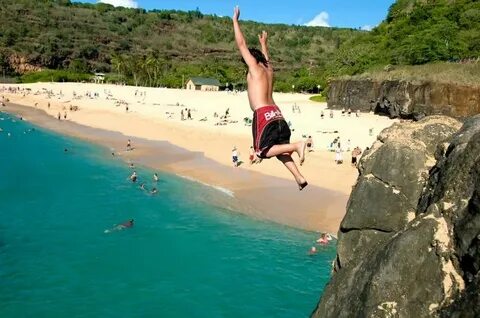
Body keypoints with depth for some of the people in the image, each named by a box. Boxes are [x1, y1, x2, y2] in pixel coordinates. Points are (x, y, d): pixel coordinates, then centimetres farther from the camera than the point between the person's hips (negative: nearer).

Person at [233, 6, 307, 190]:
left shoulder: (255, 68, 2)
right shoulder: (269, 69, 19)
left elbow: (241, 44, 3)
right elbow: (266, 57, 42)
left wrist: (235, 20, 11)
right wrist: (263, 43, 58)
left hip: (263, 114, -8)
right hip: (276, 114, 8)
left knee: (263, 151, -4)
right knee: (279, 149, 12)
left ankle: (297, 145, -20)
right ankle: (299, 178, -1)